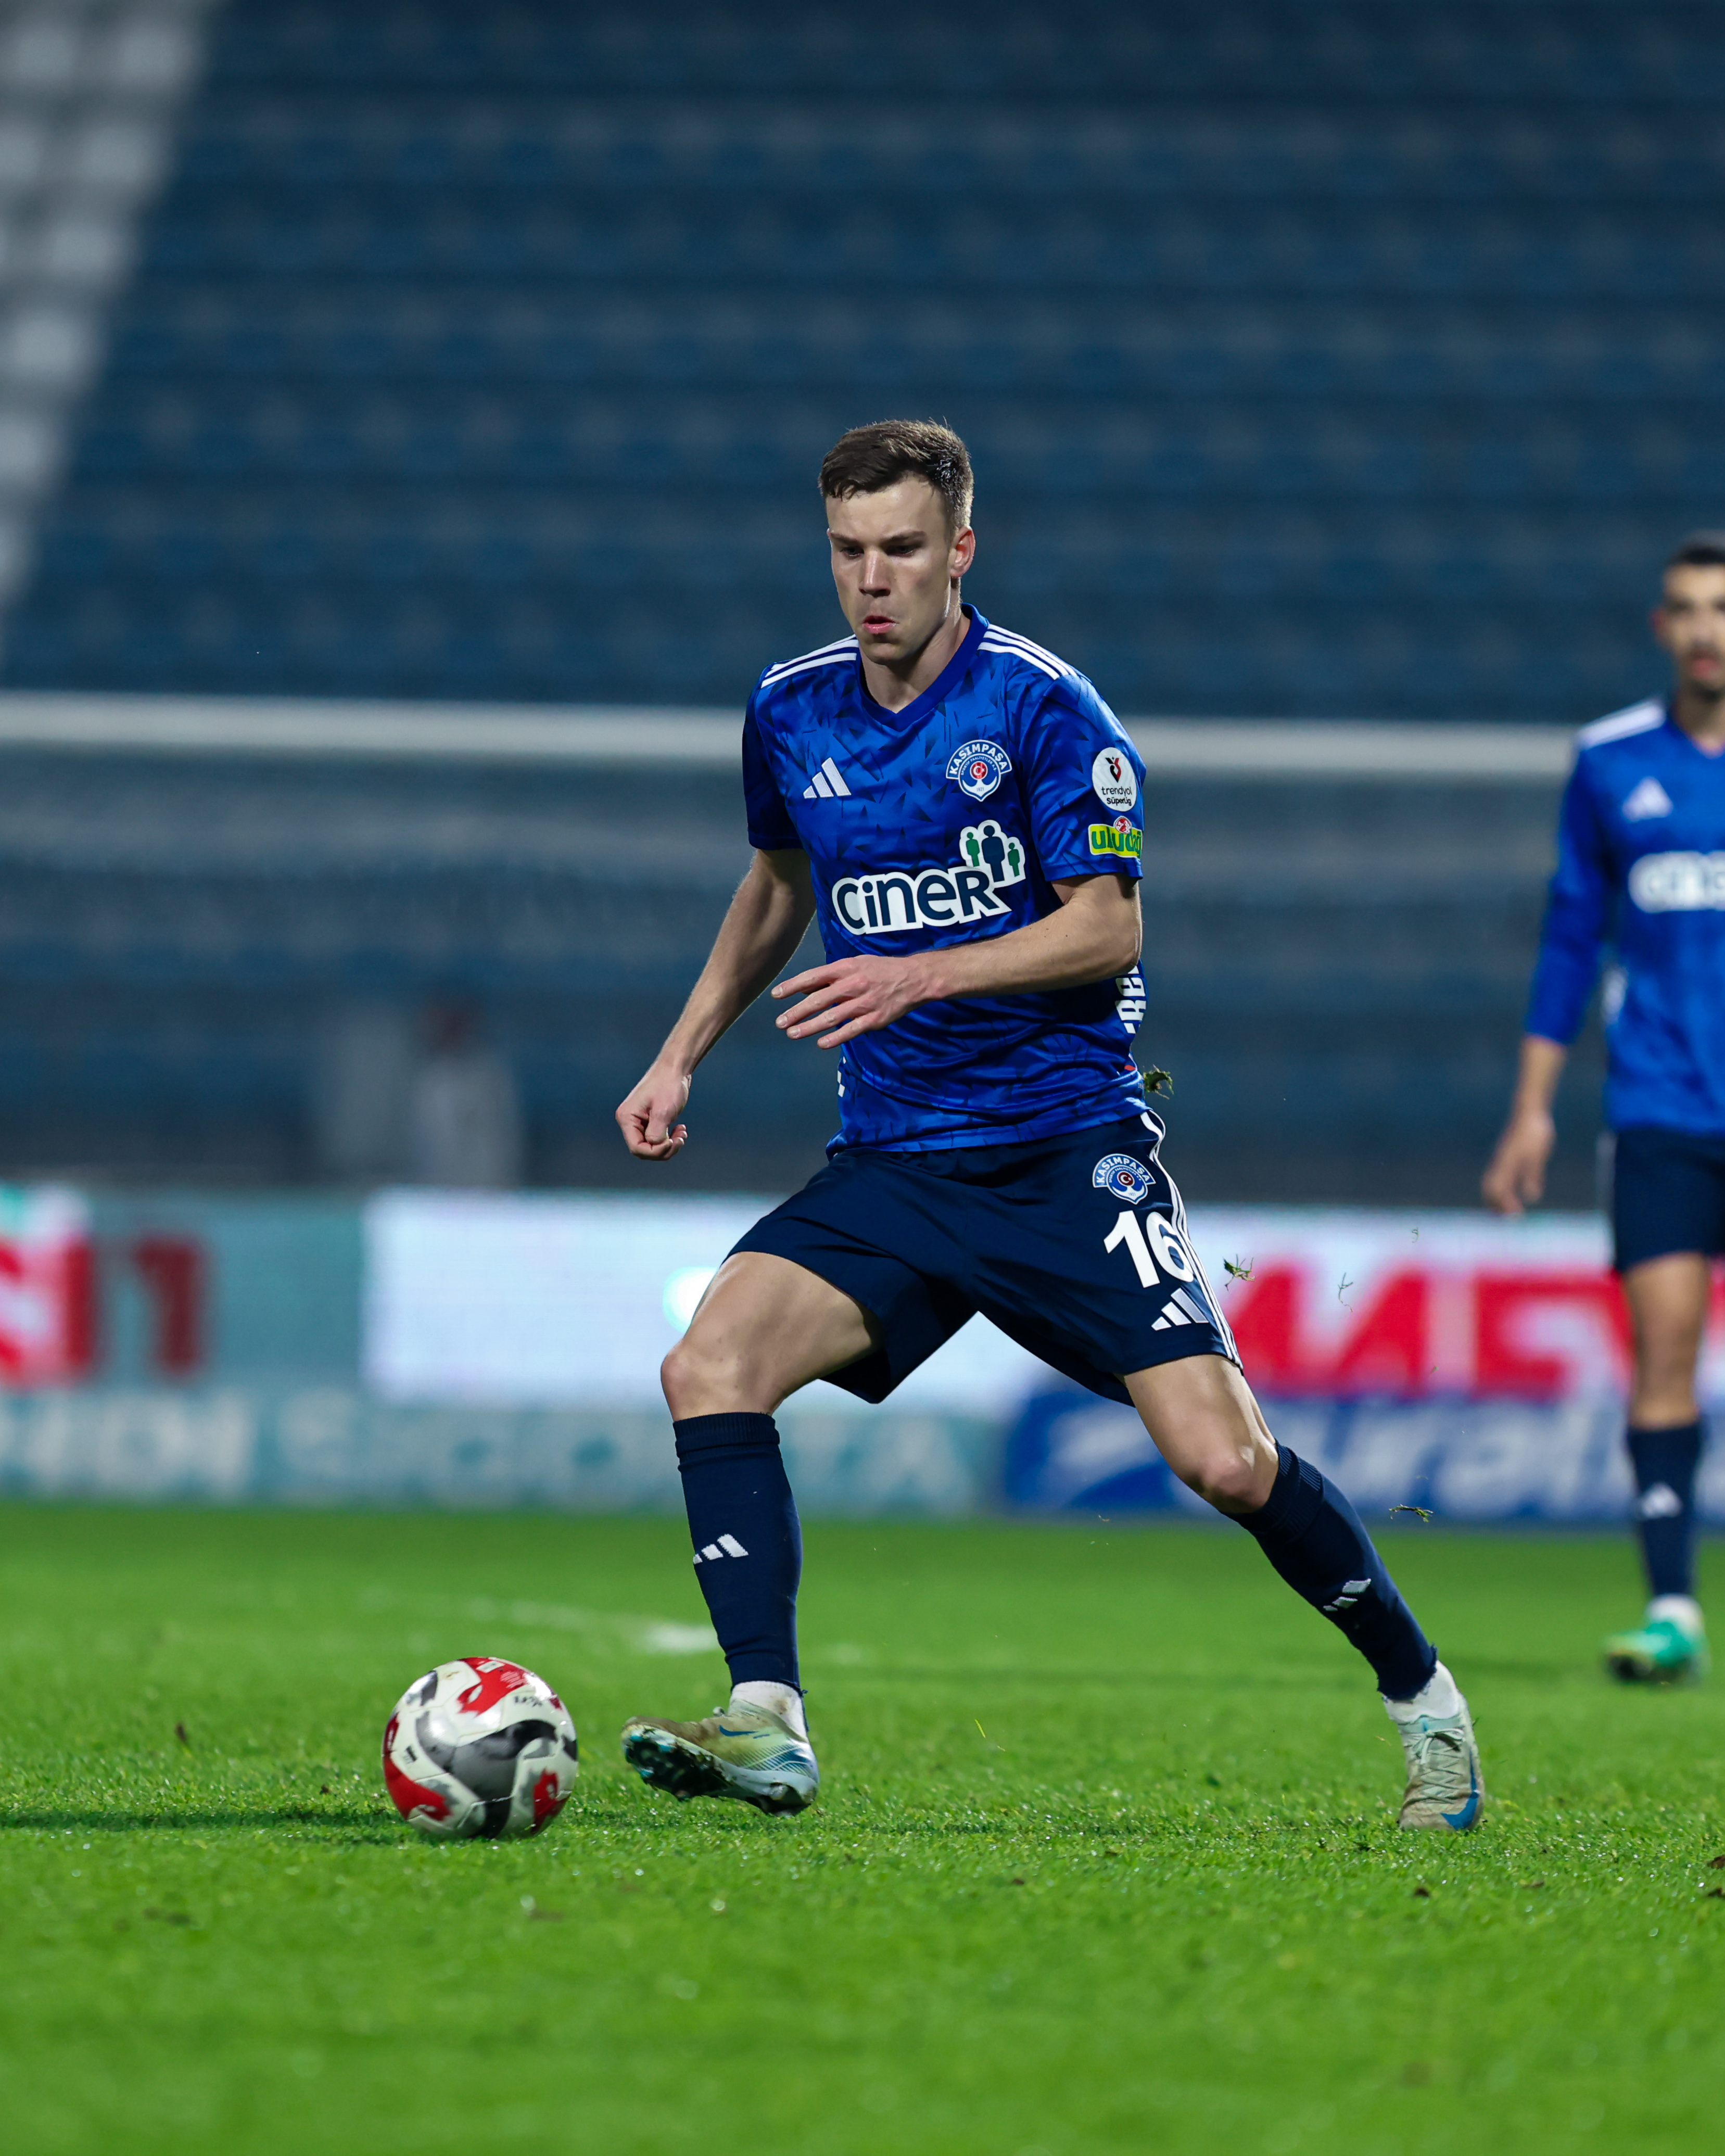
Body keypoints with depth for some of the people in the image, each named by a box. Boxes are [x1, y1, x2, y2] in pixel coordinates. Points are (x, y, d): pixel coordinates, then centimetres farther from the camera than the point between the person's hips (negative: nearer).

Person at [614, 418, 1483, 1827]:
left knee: (1222, 1459, -13)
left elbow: (1108, 925, -12)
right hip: (892, 1165, 5)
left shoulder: (1041, 706, -10)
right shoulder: (791, 713, 6)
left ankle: (1422, 1697, 10)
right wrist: (681, 1060, 16)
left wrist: (921, 976, -22)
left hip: (1068, 1143, -4)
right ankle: (768, 1729, -23)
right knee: (710, 1366, -20)